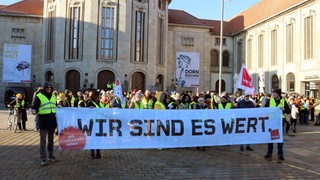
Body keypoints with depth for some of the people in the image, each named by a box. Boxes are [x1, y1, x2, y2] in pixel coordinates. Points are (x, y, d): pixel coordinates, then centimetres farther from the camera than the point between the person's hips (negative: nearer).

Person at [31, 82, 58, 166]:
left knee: (51, 139, 15)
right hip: (43, 121, -6)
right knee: (43, 140, -4)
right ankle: (43, 158, 2)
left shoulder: (53, 96, 13)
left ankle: (51, 155, 27)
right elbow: (34, 107, -11)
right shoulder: (39, 96, -5)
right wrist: (34, 111, -30)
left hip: (52, 121, 6)